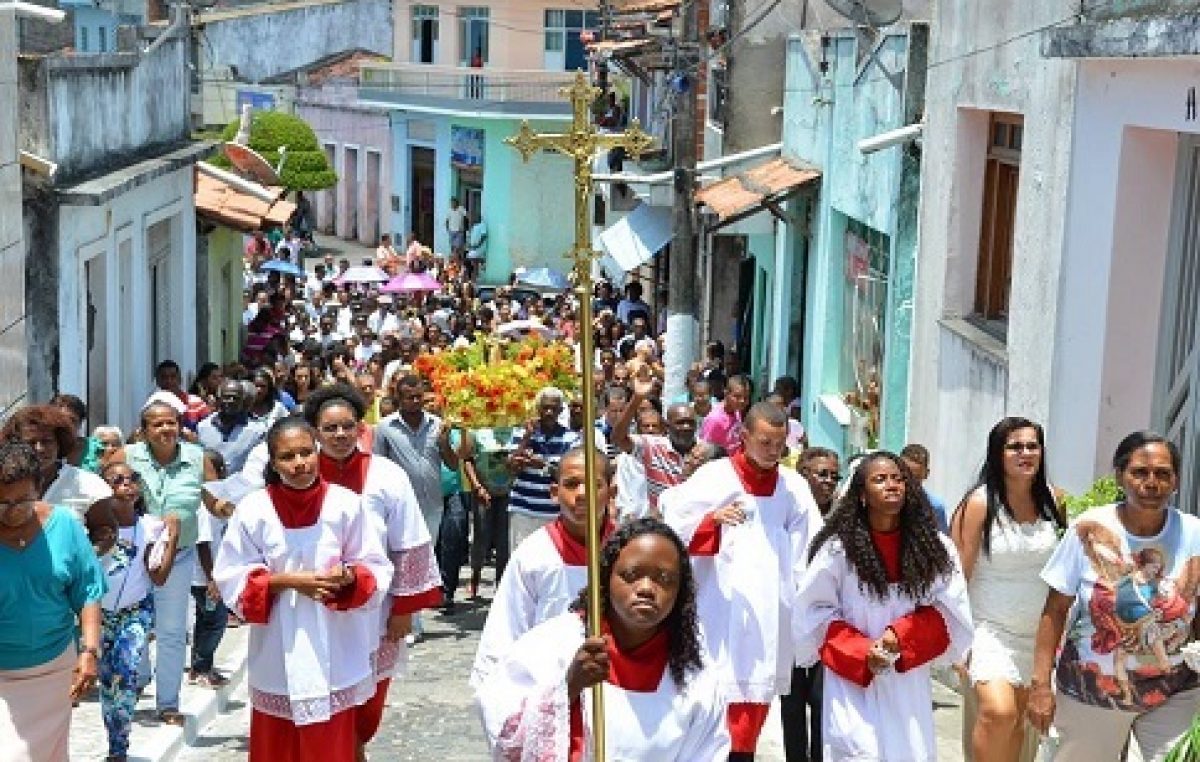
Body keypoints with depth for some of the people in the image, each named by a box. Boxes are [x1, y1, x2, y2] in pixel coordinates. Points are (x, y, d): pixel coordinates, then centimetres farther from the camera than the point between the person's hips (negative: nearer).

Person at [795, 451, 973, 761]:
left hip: (909, 681, 3)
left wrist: (901, 635, -14)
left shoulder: (933, 548, 1)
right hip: (853, 681, -3)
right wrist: (860, 652, -14)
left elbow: (946, 610, 2)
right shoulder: (839, 547, -6)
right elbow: (816, 611, -3)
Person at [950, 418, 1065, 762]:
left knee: (1018, 721, 10)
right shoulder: (980, 503, -10)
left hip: (1039, 632, 5)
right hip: (990, 631, -5)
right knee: (998, 712, -24)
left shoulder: (1051, 500, 3)